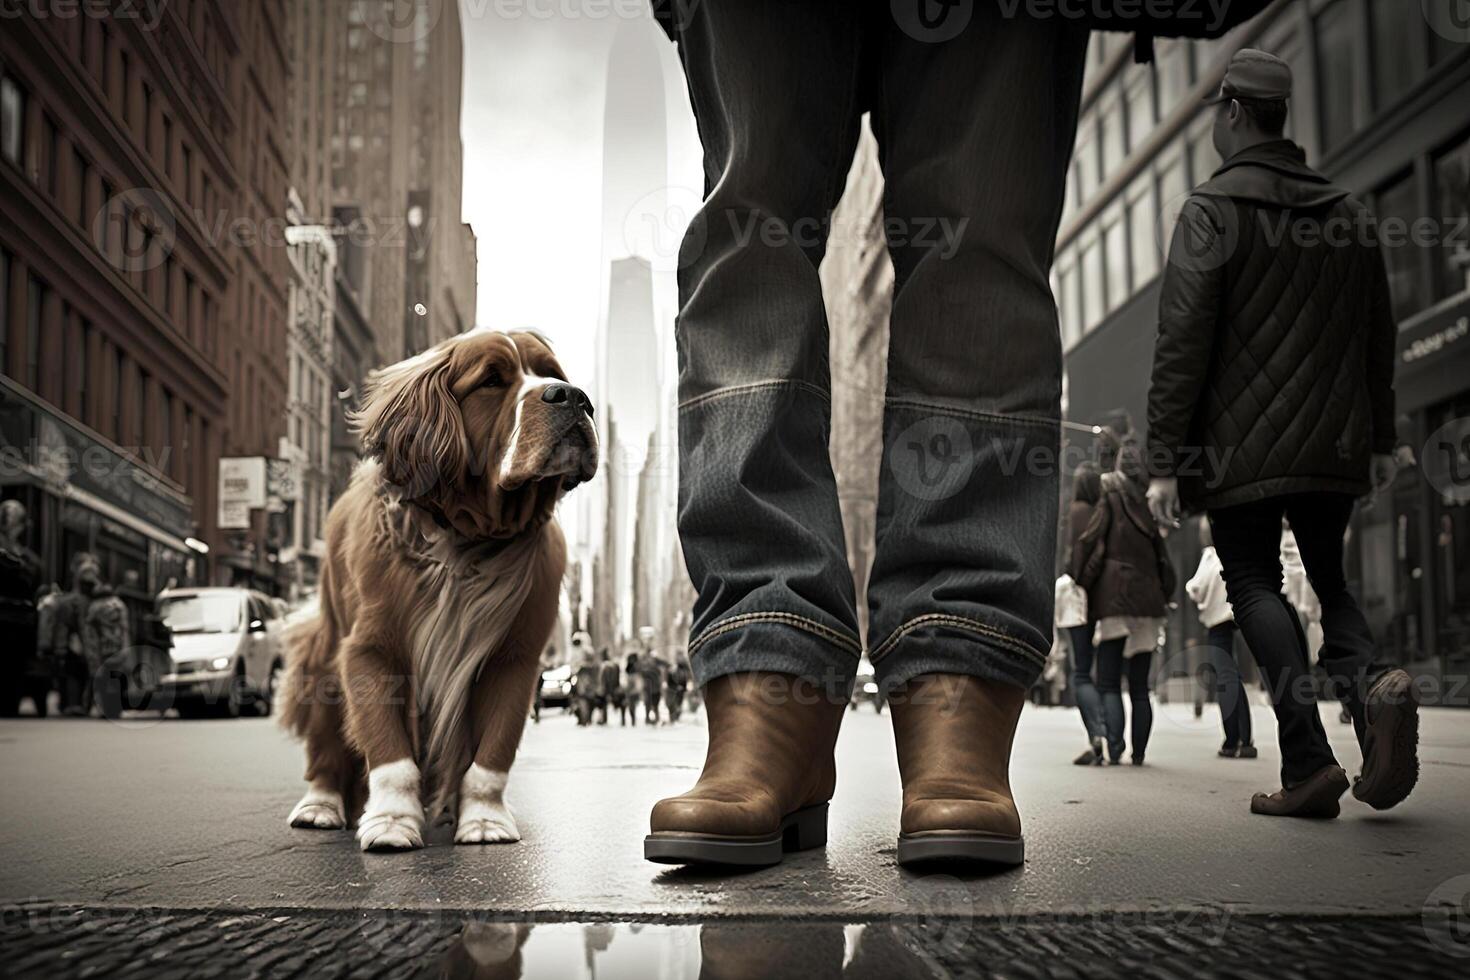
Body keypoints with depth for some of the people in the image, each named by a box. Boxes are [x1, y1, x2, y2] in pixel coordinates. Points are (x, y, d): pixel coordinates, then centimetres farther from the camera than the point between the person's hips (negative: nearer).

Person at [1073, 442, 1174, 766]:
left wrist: (1078, 583, 0)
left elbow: (1089, 543, -8)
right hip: (1147, 601, 4)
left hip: (1114, 599, -4)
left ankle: (1113, 746, -17)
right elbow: (1164, 558, 11)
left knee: (1109, 683, -1)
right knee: (1140, 686, 10)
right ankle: (1138, 752, 8)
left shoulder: (1111, 500, -2)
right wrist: (1164, 597, 18)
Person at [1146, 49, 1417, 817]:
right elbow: (1380, 336, 15)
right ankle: (1372, 685, -13)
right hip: (1335, 445, 5)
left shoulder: (1211, 210, -6)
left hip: (1242, 446, -5)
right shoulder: (1350, 213, 12)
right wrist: (1381, 438, 22)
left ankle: (1308, 760, -10)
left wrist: (1165, 458, -10)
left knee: (1253, 584, 2)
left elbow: (1182, 343, -12)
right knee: (1328, 580, 17)